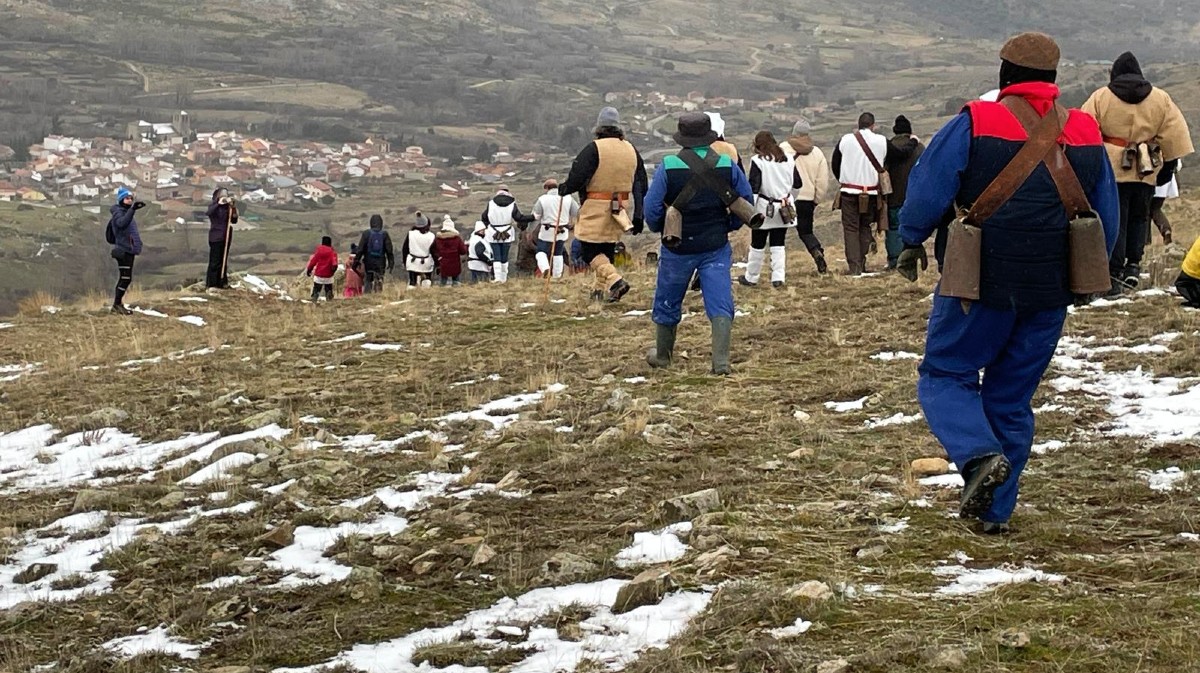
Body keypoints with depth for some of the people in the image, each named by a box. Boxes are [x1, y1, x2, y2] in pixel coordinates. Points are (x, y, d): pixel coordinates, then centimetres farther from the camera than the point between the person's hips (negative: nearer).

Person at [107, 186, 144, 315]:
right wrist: (132, 209, -43)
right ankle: (117, 304, -5)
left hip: (129, 251, 10)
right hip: (123, 251, -10)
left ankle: (118, 304, 19)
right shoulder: (118, 212, -10)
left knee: (125, 279, 13)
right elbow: (122, 223, -34)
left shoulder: (127, 213, 19)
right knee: (125, 278, -11)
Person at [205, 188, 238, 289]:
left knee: (223, 261, 10)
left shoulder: (227, 207, 6)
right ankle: (211, 283, -1)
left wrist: (234, 209, -10)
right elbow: (209, 212, -28)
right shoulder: (213, 206, -6)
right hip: (216, 237, -5)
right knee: (214, 261, -6)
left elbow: (234, 221, 4)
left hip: (226, 237, 5)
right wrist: (219, 203, -36)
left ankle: (222, 282, 18)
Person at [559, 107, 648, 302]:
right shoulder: (631, 150, 8)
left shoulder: (594, 149, -13)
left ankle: (614, 280, -20)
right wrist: (638, 216, 17)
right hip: (621, 209, 6)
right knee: (607, 249, 18)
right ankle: (600, 289, 22)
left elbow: (577, 177, -17)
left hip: (596, 208, -6)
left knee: (590, 251, -2)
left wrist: (564, 189, 5)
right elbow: (640, 185, 12)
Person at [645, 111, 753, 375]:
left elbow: (651, 208, -10)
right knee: (720, 303, -1)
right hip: (716, 247, 1)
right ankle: (721, 361, -12)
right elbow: (747, 200, 4)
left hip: (677, 247, -1)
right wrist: (730, 225, 17)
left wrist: (660, 229, 9)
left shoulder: (668, 166, -11)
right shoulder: (727, 165, -4)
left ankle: (662, 355, 31)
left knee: (668, 303, 16)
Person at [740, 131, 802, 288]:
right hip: (784, 208, 4)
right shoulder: (788, 160, 4)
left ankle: (751, 277, 17)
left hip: (765, 208, -4)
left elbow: (753, 187, -16)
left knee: (757, 245, 8)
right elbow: (798, 183, 10)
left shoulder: (758, 160, -11)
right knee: (778, 245, 10)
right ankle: (779, 277, 2)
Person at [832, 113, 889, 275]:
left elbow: (835, 164, 8)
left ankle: (854, 267, -5)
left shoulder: (845, 140, -2)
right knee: (866, 227, 13)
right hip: (871, 192, 1)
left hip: (849, 191, -1)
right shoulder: (882, 141, -3)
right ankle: (861, 264, 9)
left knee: (851, 228, 3)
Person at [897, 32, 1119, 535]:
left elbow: (926, 193, -9)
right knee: (1012, 398, 15)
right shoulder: (1087, 136, 7)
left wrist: (911, 242, 8)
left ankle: (980, 455, -16)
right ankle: (995, 510, 16)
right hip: (1050, 295, 4)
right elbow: (1108, 224, 13)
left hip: (982, 285, -4)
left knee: (944, 375, 10)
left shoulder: (974, 125, -9)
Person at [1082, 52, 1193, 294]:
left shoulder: (1100, 98, -1)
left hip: (1111, 168, -2)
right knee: (1139, 218, 19)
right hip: (1146, 171, 2)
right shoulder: (1161, 99, 6)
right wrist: (1168, 165, 13)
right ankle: (1133, 264, 12)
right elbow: (1174, 135, 5)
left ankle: (1114, 274, -1)